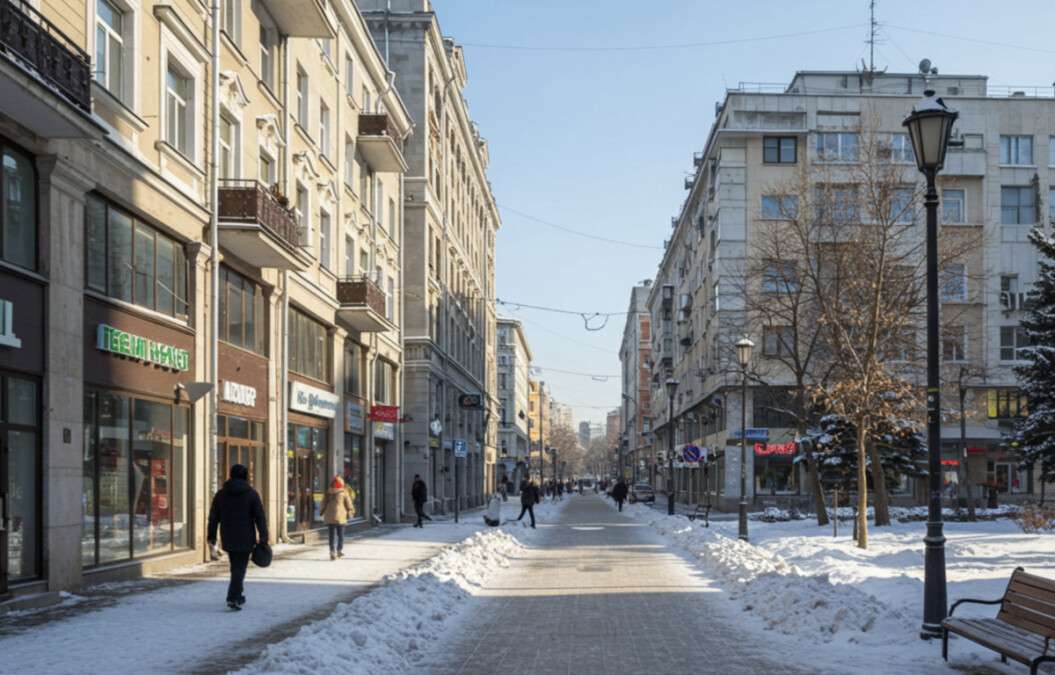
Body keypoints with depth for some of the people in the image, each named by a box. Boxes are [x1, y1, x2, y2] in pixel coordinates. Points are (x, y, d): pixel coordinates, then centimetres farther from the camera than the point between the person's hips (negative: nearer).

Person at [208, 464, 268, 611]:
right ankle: (233, 598, -16)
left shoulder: (221, 494, 5)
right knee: (240, 568, -3)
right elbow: (260, 518, -8)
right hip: (245, 539, -4)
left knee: (236, 567, 18)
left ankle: (238, 596, 26)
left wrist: (211, 538, 11)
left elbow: (213, 518, 6)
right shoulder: (251, 494, -4)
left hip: (228, 538, 4)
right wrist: (263, 539, -5)